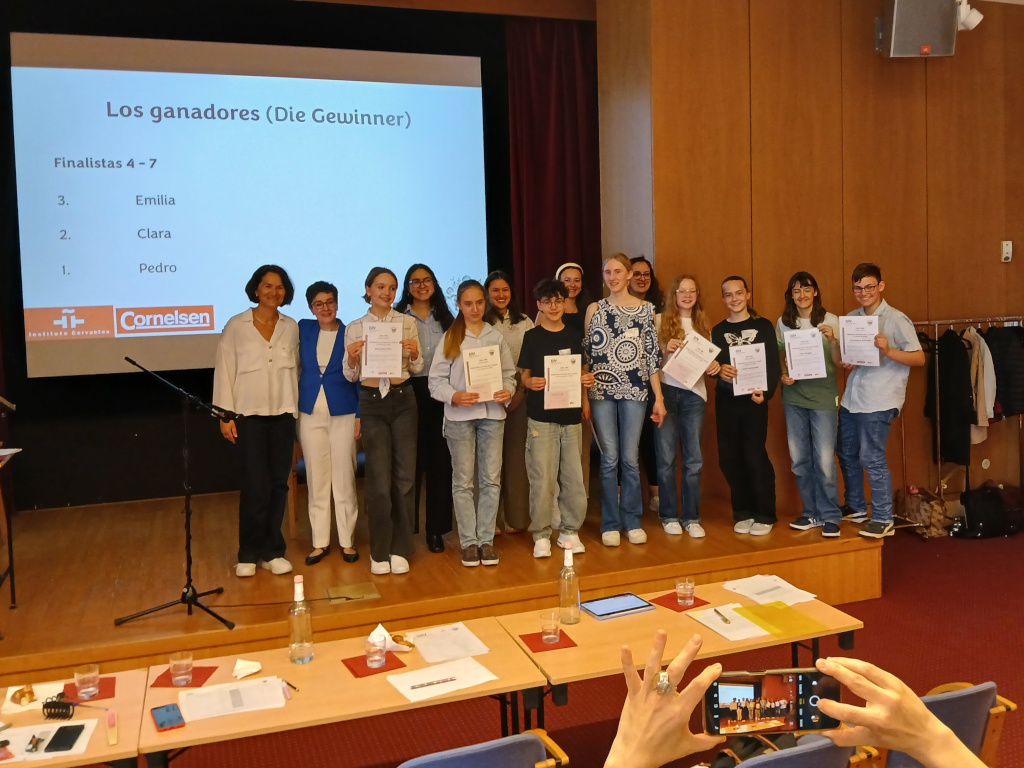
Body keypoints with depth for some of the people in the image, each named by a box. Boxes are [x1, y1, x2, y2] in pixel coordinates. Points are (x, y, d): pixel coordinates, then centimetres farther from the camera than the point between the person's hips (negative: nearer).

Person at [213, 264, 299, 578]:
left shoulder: (292, 328, 8)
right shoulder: (236, 326, -1)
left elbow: (294, 370, 9)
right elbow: (224, 371, -2)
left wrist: (295, 410, 4)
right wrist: (225, 414, -6)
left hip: (283, 415, 3)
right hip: (249, 415, -3)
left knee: (278, 484, 4)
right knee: (255, 486, -5)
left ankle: (272, 551, 15)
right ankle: (249, 555, 9)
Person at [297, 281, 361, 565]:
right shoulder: (303, 329, 5)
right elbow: (296, 366, 11)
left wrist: (359, 416, -5)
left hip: (342, 414, -2)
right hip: (310, 414, 2)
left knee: (344, 479, 2)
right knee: (316, 480, 7)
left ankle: (347, 541, 13)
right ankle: (320, 542, 16)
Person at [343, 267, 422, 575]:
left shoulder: (407, 322, 3)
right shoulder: (354, 328, 4)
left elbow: (417, 369, 6)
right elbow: (351, 376, 5)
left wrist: (413, 354, -14)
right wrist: (352, 358, -15)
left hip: (402, 401, 1)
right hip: (371, 403, 0)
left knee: (404, 477, 2)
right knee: (379, 480, -1)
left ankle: (399, 550, 16)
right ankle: (379, 552, 14)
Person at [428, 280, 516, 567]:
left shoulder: (496, 336, 7)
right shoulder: (450, 337, 2)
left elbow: (509, 373, 9)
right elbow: (436, 380, -1)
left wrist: (507, 391, -11)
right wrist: (454, 396, -18)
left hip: (492, 414, 2)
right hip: (459, 416, -1)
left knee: (491, 479, 5)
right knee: (463, 481, 4)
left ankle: (486, 539, 15)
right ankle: (468, 541, 13)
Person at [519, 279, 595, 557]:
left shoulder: (574, 336, 10)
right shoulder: (532, 337, 2)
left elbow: (581, 373, 17)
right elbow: (524, 375, 2)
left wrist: (587, 380, -4)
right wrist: (530, 382, -19)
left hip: (571, 416, 3)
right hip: (541, 417, -3)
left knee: (573, 476, 4)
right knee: (542, 477, -5)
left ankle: (569, 530, 18)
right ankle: (541, 534, 7)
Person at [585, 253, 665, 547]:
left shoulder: (645, 309, 5)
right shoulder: (594, 309, 5)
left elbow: (652, 356, 4)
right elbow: (585, 354, 5)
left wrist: (659, 397, 1)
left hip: (634, 391, 0)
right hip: (601, 392, 0)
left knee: (630, 458, 4)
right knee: (609, 458, 2)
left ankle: (632, 521, 18)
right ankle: (610, 524, 14)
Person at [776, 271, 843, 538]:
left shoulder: (830, 320, -2)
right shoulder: (783, 323, 6)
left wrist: (832, 340, -18)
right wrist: (782, 374, -5)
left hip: (823, 396, -3)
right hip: (793, 397, 3)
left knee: (824, 460, -6)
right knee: (799, 460, 8)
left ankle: (830, 516, 9)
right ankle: (812, 513, 23)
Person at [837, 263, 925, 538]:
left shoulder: (896, 320, -8)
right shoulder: (851, 318, 10)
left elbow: (919, 358, -10)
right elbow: (838, 352, 16)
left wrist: (888, 351, -26)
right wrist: (843, 360, -7)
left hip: (879, 400, -7)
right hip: (851, 398, 7)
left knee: (872, 458, -5)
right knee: (847, 454, 15)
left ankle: (883, 519, 8)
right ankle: (856, 508, 33)